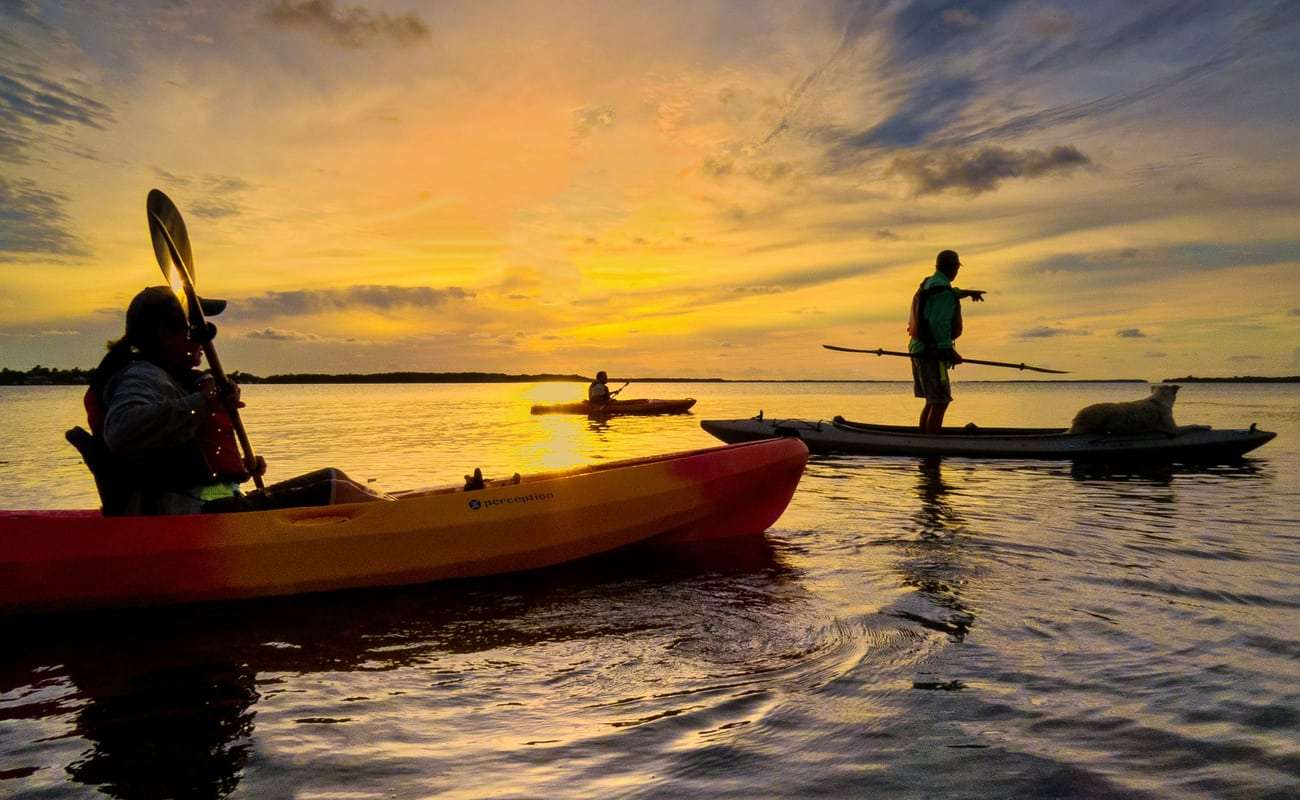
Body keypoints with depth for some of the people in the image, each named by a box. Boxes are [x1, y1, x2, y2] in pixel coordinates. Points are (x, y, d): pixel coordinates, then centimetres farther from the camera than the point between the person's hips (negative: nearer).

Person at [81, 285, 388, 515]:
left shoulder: (176, 379, 23)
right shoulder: (141, 377, -9)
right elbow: (122, 432, -33)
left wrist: (242, 468, 13)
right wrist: (202, 402, -27)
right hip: (191, 516, -11)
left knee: (332, 478, 10)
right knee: (337, 493, -16)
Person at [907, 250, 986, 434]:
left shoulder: (928, 284, 14)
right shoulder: (944, 291, -15)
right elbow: (939, 324, -23)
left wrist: (966, 292, 50)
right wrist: (949, 351, -19)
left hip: (917, 350, 10)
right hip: (932, 352, -10)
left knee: (932, 402, 17)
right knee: (940, 403, -6)